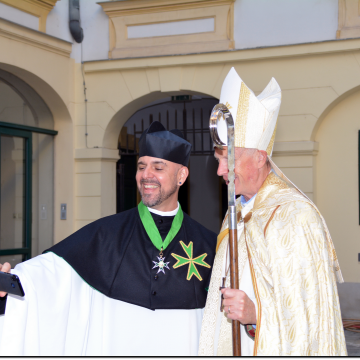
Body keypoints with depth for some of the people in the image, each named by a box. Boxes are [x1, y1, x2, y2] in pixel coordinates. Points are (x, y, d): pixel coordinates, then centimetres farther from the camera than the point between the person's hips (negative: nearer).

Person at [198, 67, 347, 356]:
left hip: (272, 347, -7)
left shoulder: (297, 216, -19)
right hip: (231, 345, 7)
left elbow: (312, 310, -21)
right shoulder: (239, 212, 8)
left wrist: (257, 314, -31)